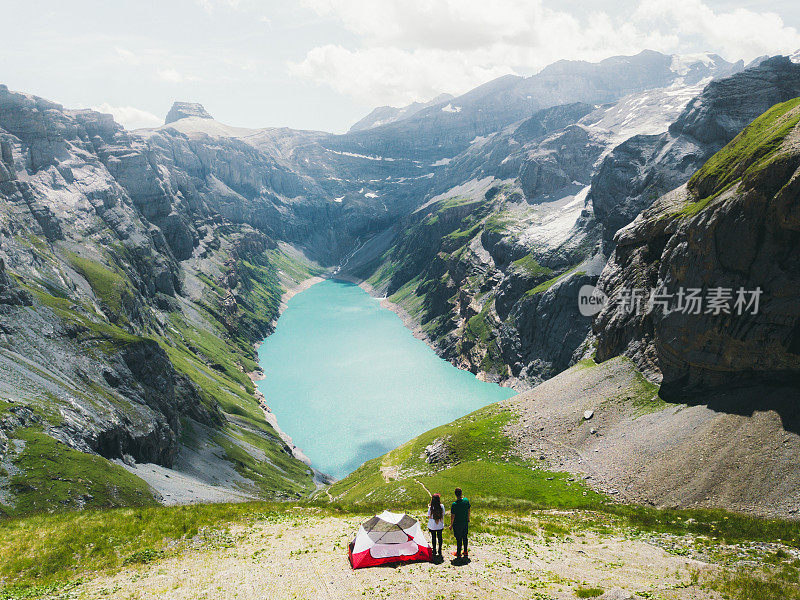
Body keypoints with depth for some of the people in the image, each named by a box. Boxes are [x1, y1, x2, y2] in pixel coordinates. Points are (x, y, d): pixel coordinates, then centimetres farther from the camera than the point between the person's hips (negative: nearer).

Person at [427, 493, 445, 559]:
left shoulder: (431, 508, -19)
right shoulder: (442, 506, -12)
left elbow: (429, 517, -10)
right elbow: (443, 515, -2)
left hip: (432, 526, -2)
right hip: (440, 526, 2)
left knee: (433, 537, 13)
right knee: (440, 537, 16)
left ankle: (434, 551, 22)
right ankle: (440, 551, 23)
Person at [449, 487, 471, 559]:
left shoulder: (454, 504, -24)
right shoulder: (466, 500, -10)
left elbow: (452, 516, -18)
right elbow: (469, 510, 5)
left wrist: (451, 525, -4)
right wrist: (468, 518, 22)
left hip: (457, 524, -5)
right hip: (465, 522, 5)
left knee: (459, 539, 9)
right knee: (465, 537, 20)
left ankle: (458, 553, 22)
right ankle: (465, 552, 32)